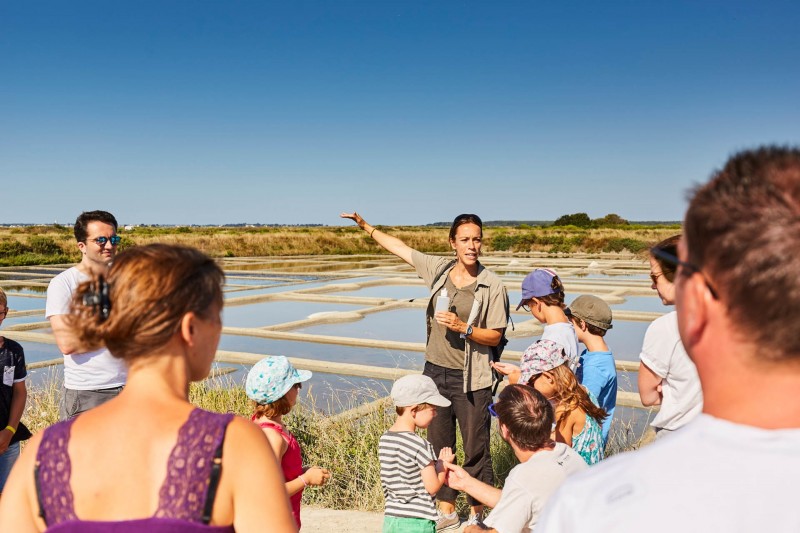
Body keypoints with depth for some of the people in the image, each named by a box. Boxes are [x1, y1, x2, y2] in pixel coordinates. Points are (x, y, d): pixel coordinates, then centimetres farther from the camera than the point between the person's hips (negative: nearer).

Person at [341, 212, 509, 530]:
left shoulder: (492, 287, -11)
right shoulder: (438, 269, 1)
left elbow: (495, 336, -8)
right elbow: (400, 247, 13)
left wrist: (462, 327, -23)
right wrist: (365, 226, 18)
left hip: (471, 379, -5)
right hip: (435, 372, 5)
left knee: (475, 449, 3)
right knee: (439, 447, 14)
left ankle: (477, 515, 21)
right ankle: (447, 512, 30)